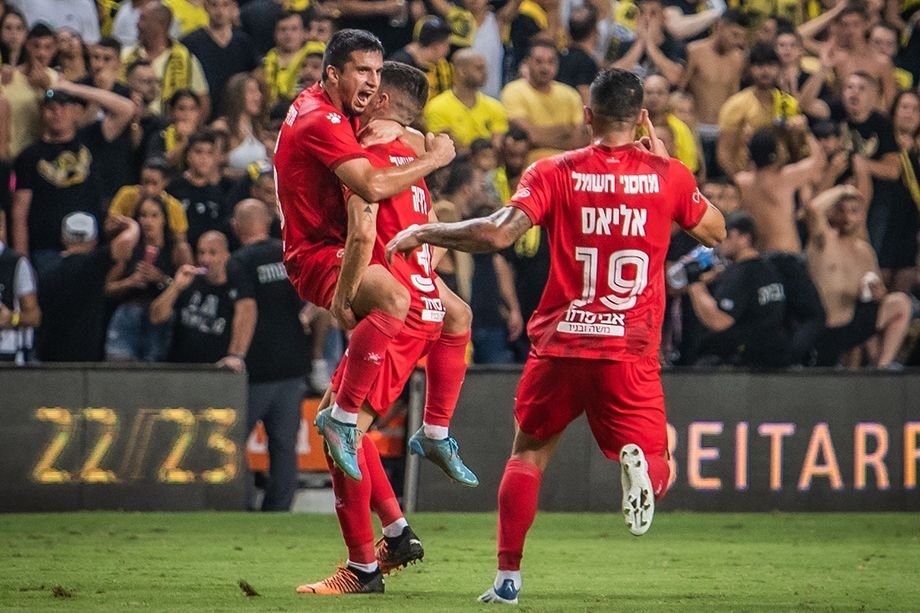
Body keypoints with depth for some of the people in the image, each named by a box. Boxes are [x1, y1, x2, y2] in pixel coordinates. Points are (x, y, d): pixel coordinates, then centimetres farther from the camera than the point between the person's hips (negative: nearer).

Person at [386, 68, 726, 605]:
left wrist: (423, 233, -1)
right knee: (657, 475, 7)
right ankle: (638, 461, -31)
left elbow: (499, 234, -14)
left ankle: (508, 578, 11)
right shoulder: (669, 176, 2)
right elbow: (715, 232, 19)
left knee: (529, 455, 20)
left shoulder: (554, 174, -2)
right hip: (632, 353, 0)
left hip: (560, 345, 0)